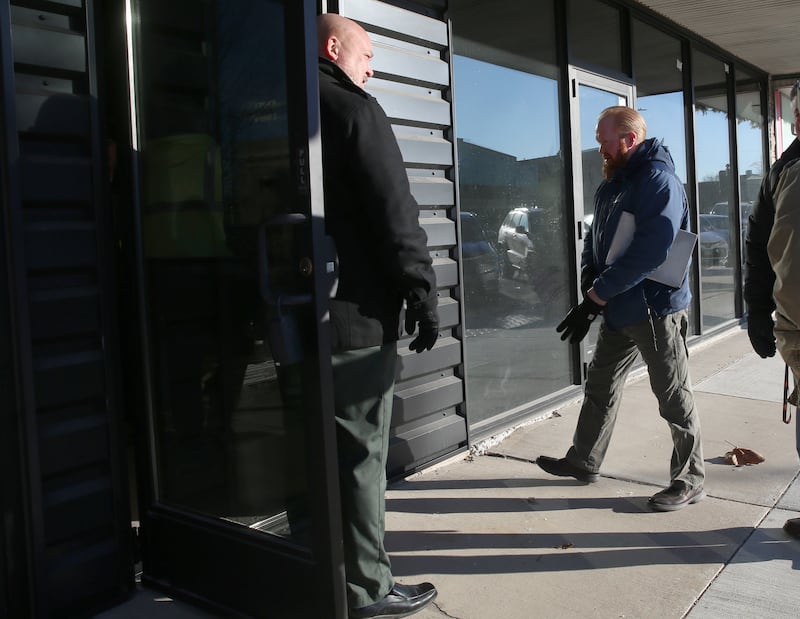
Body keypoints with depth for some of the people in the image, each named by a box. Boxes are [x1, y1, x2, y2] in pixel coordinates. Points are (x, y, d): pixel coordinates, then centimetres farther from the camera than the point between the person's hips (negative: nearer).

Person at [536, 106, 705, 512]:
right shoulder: (613, 183, 11)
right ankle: (583, 462, 31)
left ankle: (690, 481, 17)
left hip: (655, 309, -9)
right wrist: (589, 279, -6)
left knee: (674, 396, 3)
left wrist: (594, 298, -23)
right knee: (600, 386, 16)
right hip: (618, 309, 9)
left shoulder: (659, 181, -17)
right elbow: (596, 238, 13)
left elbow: (647, 254, -27)